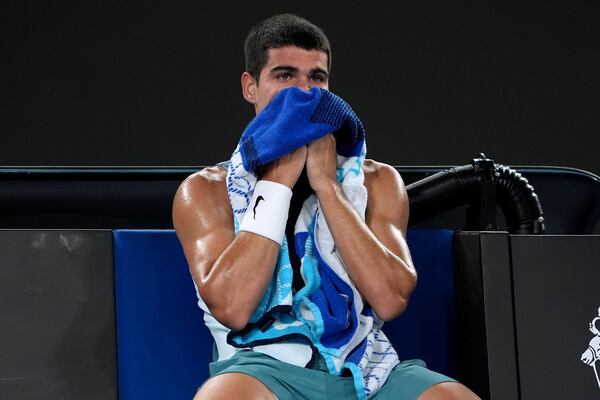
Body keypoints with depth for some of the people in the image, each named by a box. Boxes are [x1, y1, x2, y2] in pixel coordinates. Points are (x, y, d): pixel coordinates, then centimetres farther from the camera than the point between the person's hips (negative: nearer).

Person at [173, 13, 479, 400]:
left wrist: (326, 184, -7)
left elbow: (391, 299, -4)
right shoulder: (207, 190, 7)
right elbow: (231, 307, -10)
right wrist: (277, 180, -8)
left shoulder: (377, 181, 13)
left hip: (364, 367, 2)